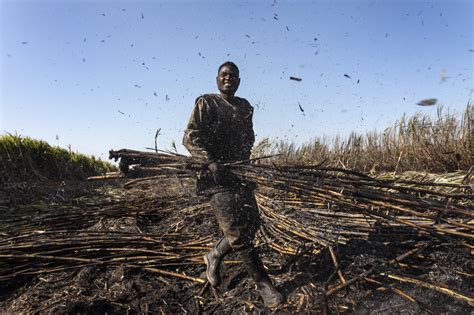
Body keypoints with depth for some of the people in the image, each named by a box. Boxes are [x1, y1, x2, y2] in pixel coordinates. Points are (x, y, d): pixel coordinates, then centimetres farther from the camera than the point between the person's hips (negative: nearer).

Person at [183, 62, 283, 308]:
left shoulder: (245, 107, 14)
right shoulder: (206, 103, -3)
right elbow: (190, 137, -11)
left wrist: (244, 160, 7)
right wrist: (212, 163, -23)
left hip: (239, 172, 7)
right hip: (215, 176, -6)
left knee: (250, 223, 7)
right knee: (236, 230, -7)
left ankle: (214, 256, 29)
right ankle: (263, 283, 6)